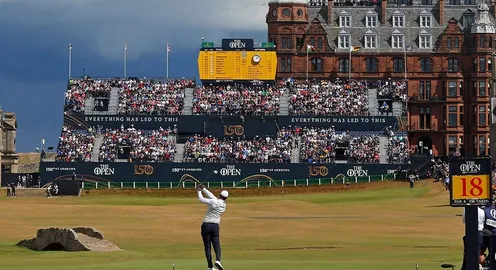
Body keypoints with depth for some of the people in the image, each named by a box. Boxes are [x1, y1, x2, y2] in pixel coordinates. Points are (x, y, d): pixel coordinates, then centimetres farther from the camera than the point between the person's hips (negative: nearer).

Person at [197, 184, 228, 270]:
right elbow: (212, 196, 15)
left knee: (207, 246, 3)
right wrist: (203, 189, 18)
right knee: (216, 245, 2)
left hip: (206, 225, -3)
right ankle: (218, 260, -26)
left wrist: (199, 191, 11)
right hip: (215, 226, 3)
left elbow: (201, 199, -7)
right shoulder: (224, 205, 7)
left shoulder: (214, 202, -11)